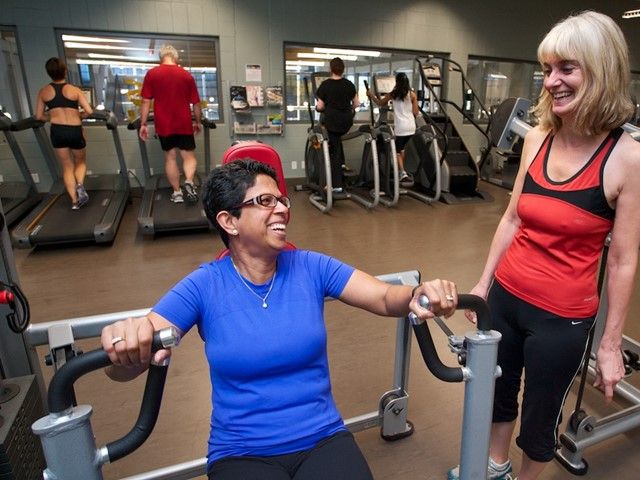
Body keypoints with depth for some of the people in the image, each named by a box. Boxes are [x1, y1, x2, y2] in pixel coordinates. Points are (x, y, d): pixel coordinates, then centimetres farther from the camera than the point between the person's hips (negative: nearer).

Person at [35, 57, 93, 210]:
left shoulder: (43, 91, 5)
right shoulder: (75, 90, -1)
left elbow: (39, 116, 8)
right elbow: (89, 111, -9)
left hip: (57, 132, 2)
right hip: (75, 131, -2)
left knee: (67, 168, 14)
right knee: (80, 163, 21)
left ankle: (74, 201, 9)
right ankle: (80, 185, -9)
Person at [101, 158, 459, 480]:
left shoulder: (311, 267, -4)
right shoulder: (204, 286, -9)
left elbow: (386, 297, -11)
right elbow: (124, 369, -16)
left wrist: (419, 296, -34)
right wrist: (126, 345, -39)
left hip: (323, 438, 2)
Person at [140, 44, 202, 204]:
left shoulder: (152, 74, 2)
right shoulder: (187, 75, 4)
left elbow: (146, 102, -2)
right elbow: (196, 103, 6)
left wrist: (143, 124, 3)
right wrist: (198, 122, 19)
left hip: (163, 124, 1)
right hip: (184, 124, 0)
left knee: (170, 158, 11)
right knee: (189, 156, 7)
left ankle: (177, 192, 15)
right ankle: (189, 182, -20)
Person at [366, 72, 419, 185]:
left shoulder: (392, 94, 0)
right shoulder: (412, 94, 2)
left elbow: (380, 103, 16)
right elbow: (416, 112, 2)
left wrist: (371, 95, 30)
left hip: (399, 127, -3)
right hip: (410, 126, 3)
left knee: (397, 151, 6)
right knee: (401, 148, 22)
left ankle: (403, 174, -9)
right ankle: (401, 170, 30)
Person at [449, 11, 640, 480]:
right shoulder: (537, 138, -2)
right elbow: (513, 218, 6)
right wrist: (484, 283, 9)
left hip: (563, 317, -4)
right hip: (507, 295, 5)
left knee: (541, 414, 18)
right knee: (499, 391, 24)